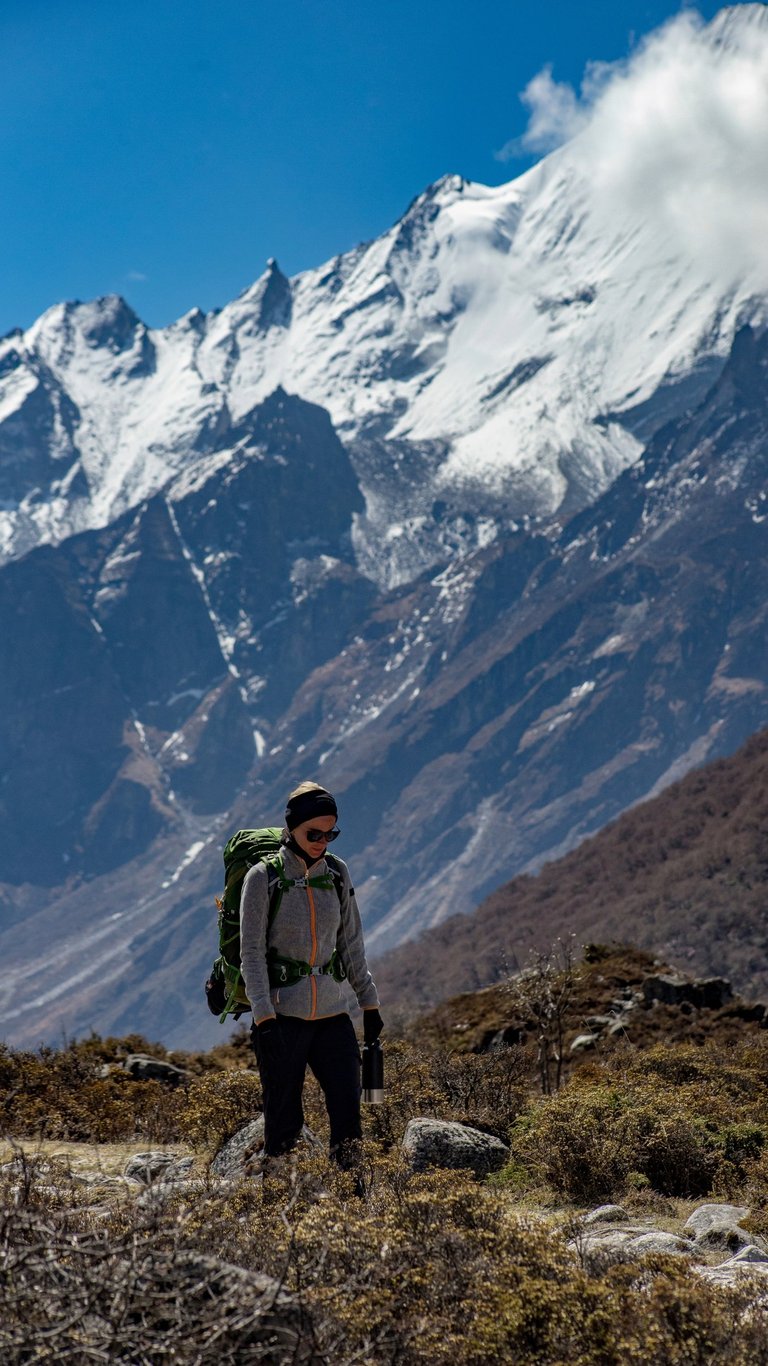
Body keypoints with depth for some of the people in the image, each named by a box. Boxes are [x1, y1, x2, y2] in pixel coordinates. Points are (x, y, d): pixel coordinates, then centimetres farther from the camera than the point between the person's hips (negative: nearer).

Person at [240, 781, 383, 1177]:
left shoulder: (337, 873, 7)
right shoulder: (263, 878, -6)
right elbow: (251, 953, -7)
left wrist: (369, 1003, 12)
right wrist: (264, 1017, -15)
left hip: (332, 1011, 4)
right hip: (282, 1013, -4)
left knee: (348, 1114, -3)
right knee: (284, 1122, -2)